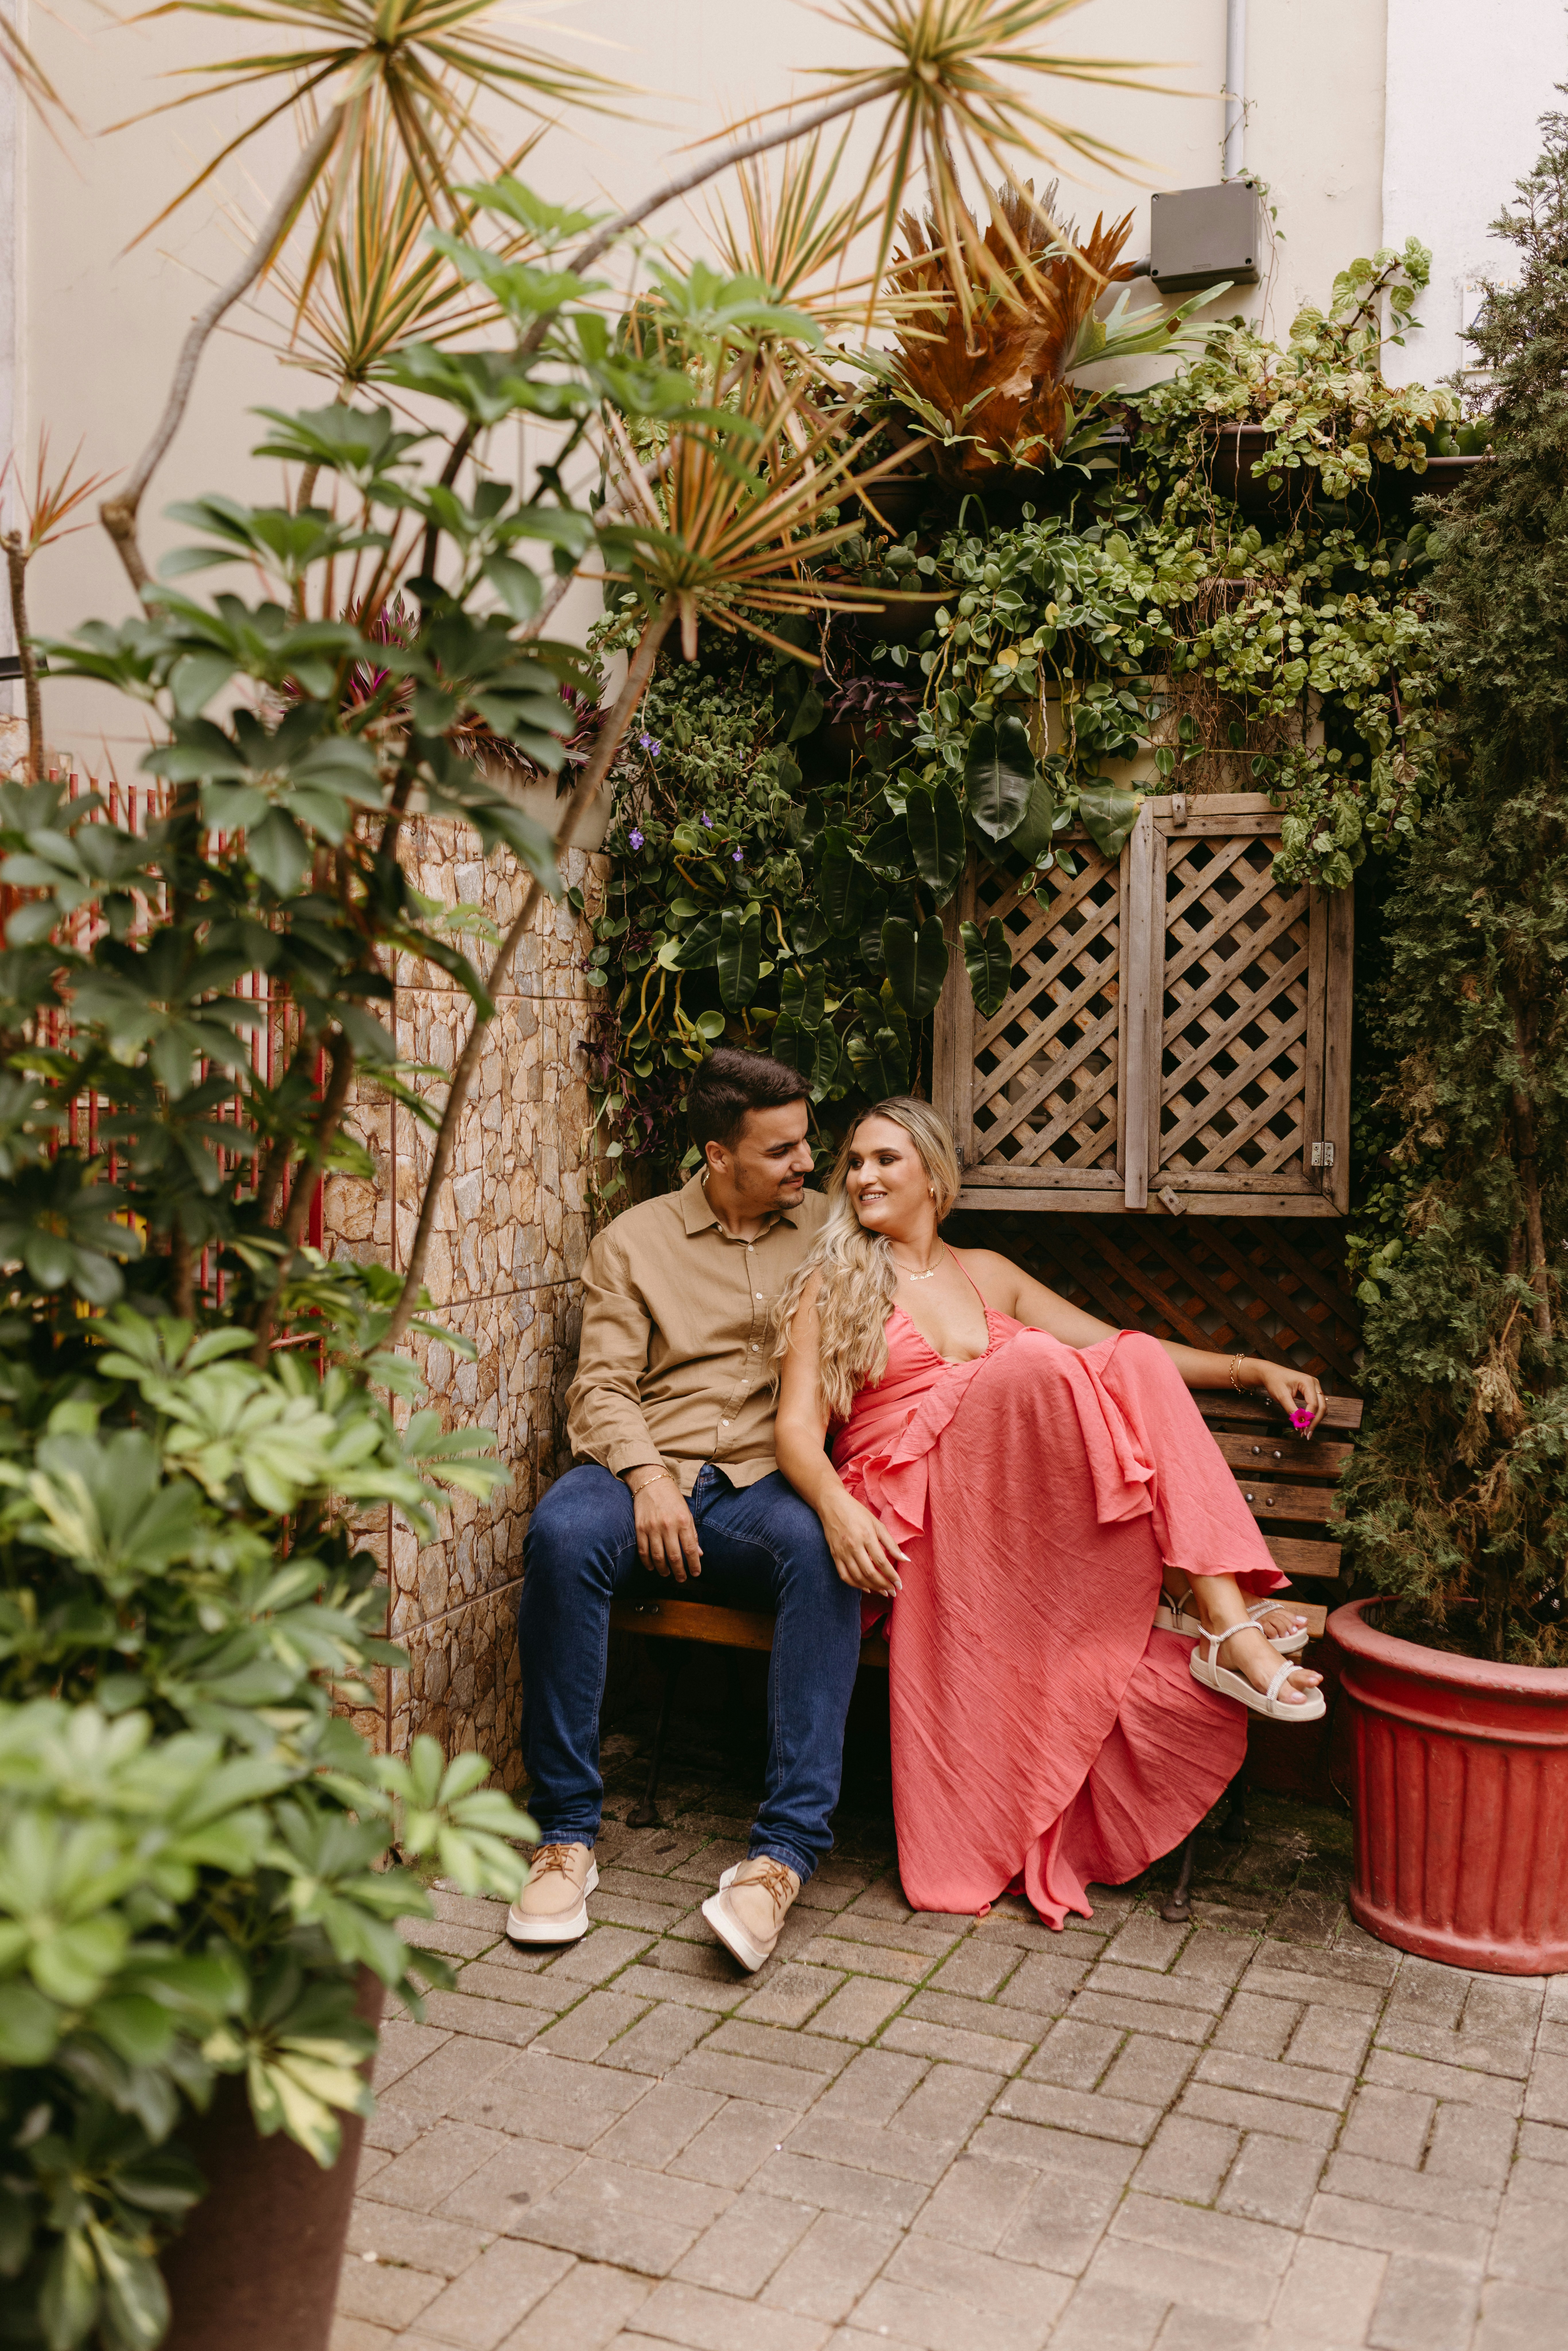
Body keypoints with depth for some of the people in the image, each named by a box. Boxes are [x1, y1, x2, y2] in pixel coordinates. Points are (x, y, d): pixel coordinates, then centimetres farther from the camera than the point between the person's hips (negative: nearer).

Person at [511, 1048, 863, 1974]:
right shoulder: (636, 1241, 13)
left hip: (766, 1483, 0)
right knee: (562, 1533, -35)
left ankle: (785, 1853, -35)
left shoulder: (831, 1230, 16)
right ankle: (567, 1834, -23)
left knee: (824, 1550, -35)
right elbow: (603, 1385, 5)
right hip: (649, 1467, 0)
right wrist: (648, 1479, -15)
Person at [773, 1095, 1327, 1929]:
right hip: (911, 1519, -4)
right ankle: (1222, 1624, -32)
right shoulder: (830, 1286, 11)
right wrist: (835, 1505, -23)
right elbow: (798, 1427, -1)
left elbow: (1122, 1350, 25)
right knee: (1039, 1363, -31)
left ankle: (1221, 1620, -31)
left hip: (1019, 1512, 4)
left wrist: (1251, 1369, 13)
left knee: (1136, 1363, -22)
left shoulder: (985, 1274, 24)